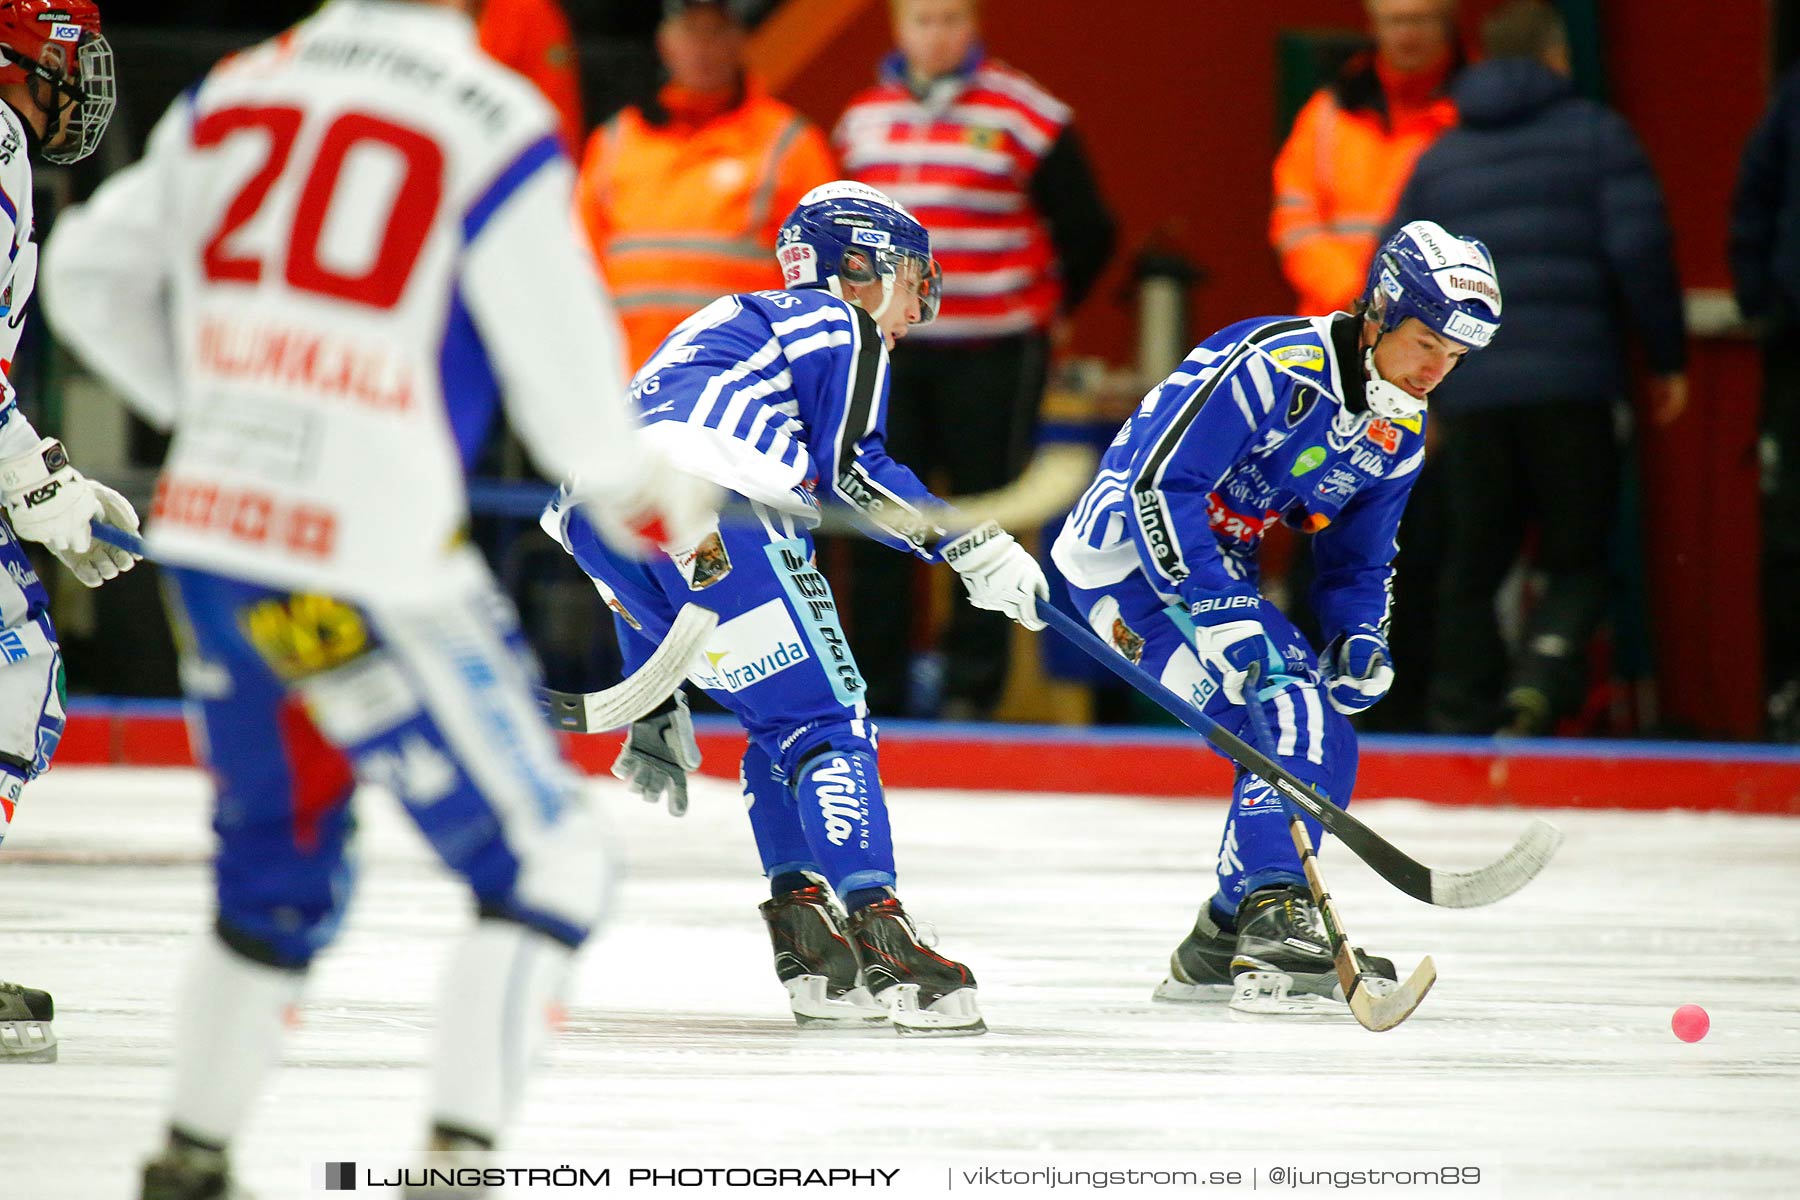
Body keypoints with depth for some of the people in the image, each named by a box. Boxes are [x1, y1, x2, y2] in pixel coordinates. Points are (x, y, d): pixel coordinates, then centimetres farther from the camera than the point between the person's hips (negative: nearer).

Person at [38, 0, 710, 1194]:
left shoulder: (228, 97, 9)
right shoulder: (493, 121, -9)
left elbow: (89, 275, 19)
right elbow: (561, 366, -7)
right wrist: (640, 489, 13)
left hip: (212, 530, 7)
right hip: (365, 567, -7)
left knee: (281, 869, 24)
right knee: (546, 862, 4)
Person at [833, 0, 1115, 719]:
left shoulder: (1024, 116, -6)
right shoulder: (863, 120, 10)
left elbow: (1086, 232, 1)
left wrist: (1046, 311, 8)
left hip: (990, 356, -4)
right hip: (889, 351, 4)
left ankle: (973, 686, 4)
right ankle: (875, 692, 9)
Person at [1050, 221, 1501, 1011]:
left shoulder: (1399, 431, 5)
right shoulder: (1273, 365, -24)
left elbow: (1360, 558, 16)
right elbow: (1160, 486, -28)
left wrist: (1360, 639, -5)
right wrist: (1221, 617, -33)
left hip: (1221, 570, 10)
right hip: (1129, 553, -10)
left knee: (1325, 739, 4)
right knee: (1282, 712, -24)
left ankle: (1218, 947, 11)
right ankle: (1274, 923, -28)